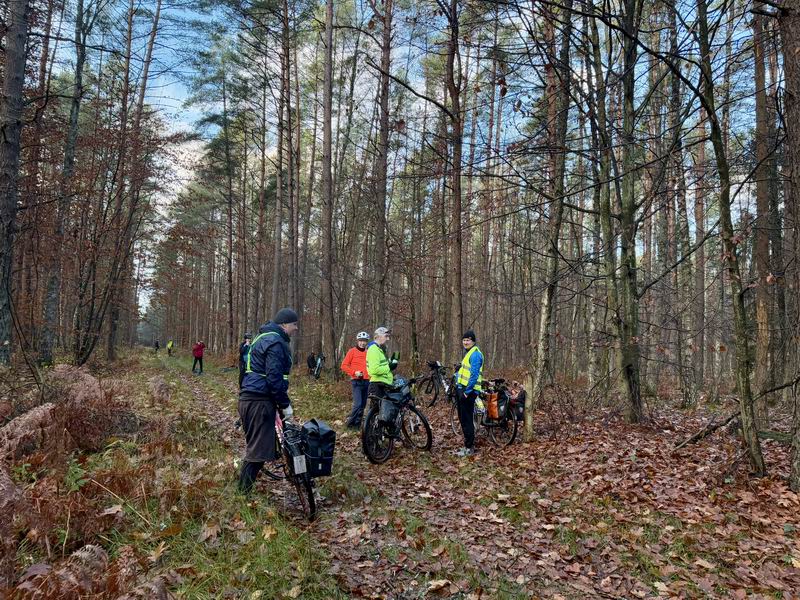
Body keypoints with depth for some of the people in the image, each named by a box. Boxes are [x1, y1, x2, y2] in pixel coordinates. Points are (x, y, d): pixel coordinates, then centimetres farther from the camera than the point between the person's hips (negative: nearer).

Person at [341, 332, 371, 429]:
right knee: (358, 404, -14)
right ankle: (350, 423, 1)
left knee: (363, 405, 8)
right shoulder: (352, 351, -2)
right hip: (357, 381, -5)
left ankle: (358, 424, 18)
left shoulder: (368, 353, 11)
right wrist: (354, 372, -13)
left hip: (367, 381, 5)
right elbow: (344, 365, -3)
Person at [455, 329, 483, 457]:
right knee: (463, 418, 16)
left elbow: (474, 375, -22)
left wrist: (467, 391, -20)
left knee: (466, 419, -5)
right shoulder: (468, 352, 17)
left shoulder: (475, 354, -15)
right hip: (463, 389, 10)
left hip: (469, 391, -10)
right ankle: (469, 444, 26)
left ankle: (469, 448, 3)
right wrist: (458, 386, 21)